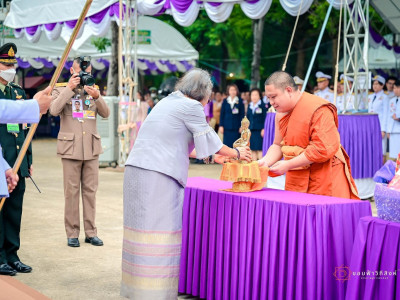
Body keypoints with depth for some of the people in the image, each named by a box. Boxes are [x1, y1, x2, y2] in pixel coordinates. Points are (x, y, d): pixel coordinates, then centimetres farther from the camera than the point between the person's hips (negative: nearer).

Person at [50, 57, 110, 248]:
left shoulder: (93, 89, 12)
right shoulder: (61, 89, 2)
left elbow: (105, 114, 2)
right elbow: (54, 110, -16)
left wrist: (96, 96, -15)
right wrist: (69, 88, -15)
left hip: (91, 148, 3)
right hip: (70, 148, -3)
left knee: (90, 190, 5)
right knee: (72, 191, -1)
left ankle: (90, 232, 11)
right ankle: (72, 233, 6)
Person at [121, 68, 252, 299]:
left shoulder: (169, 101, 22)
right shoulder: (191, 107, -4)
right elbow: (209, 140, 5)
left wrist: (213, 155, 35)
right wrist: (237, 153, 21)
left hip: (137, 169, 9)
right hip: (158, 176, -9)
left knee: (143, 230, 11)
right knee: (160, 232, -6)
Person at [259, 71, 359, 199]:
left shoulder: (319, 110, -17)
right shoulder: (281, 113, 10)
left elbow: (323, 149, -23)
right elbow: (278, 145, 15)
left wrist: (288, 165, -21)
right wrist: (265, 162, -7)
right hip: (297, 180, 7)